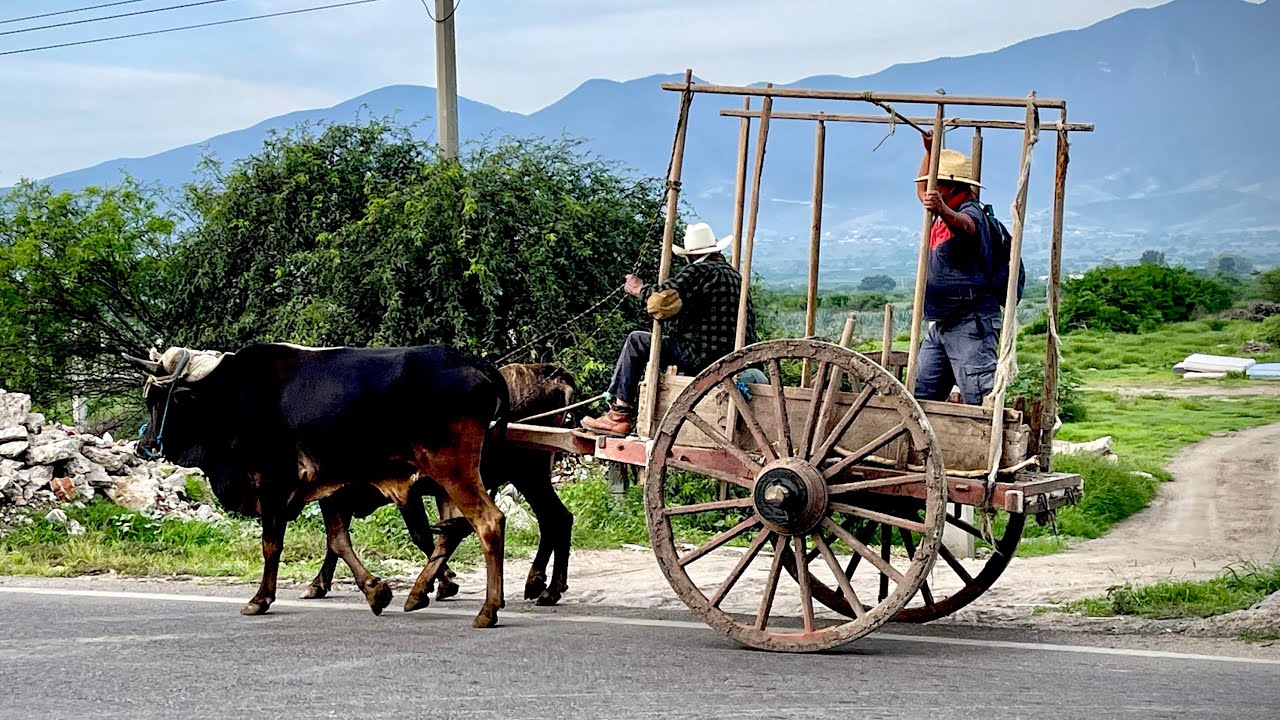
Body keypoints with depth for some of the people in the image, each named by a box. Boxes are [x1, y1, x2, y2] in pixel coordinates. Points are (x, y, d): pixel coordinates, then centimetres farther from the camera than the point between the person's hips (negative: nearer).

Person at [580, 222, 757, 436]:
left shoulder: (698, 271, -9)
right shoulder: (734, 274, 19)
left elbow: (665, 299, -24)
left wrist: (640, 289, -1)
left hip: (703, 357, -9)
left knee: (637, 342, 0)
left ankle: (619, 416, -1)